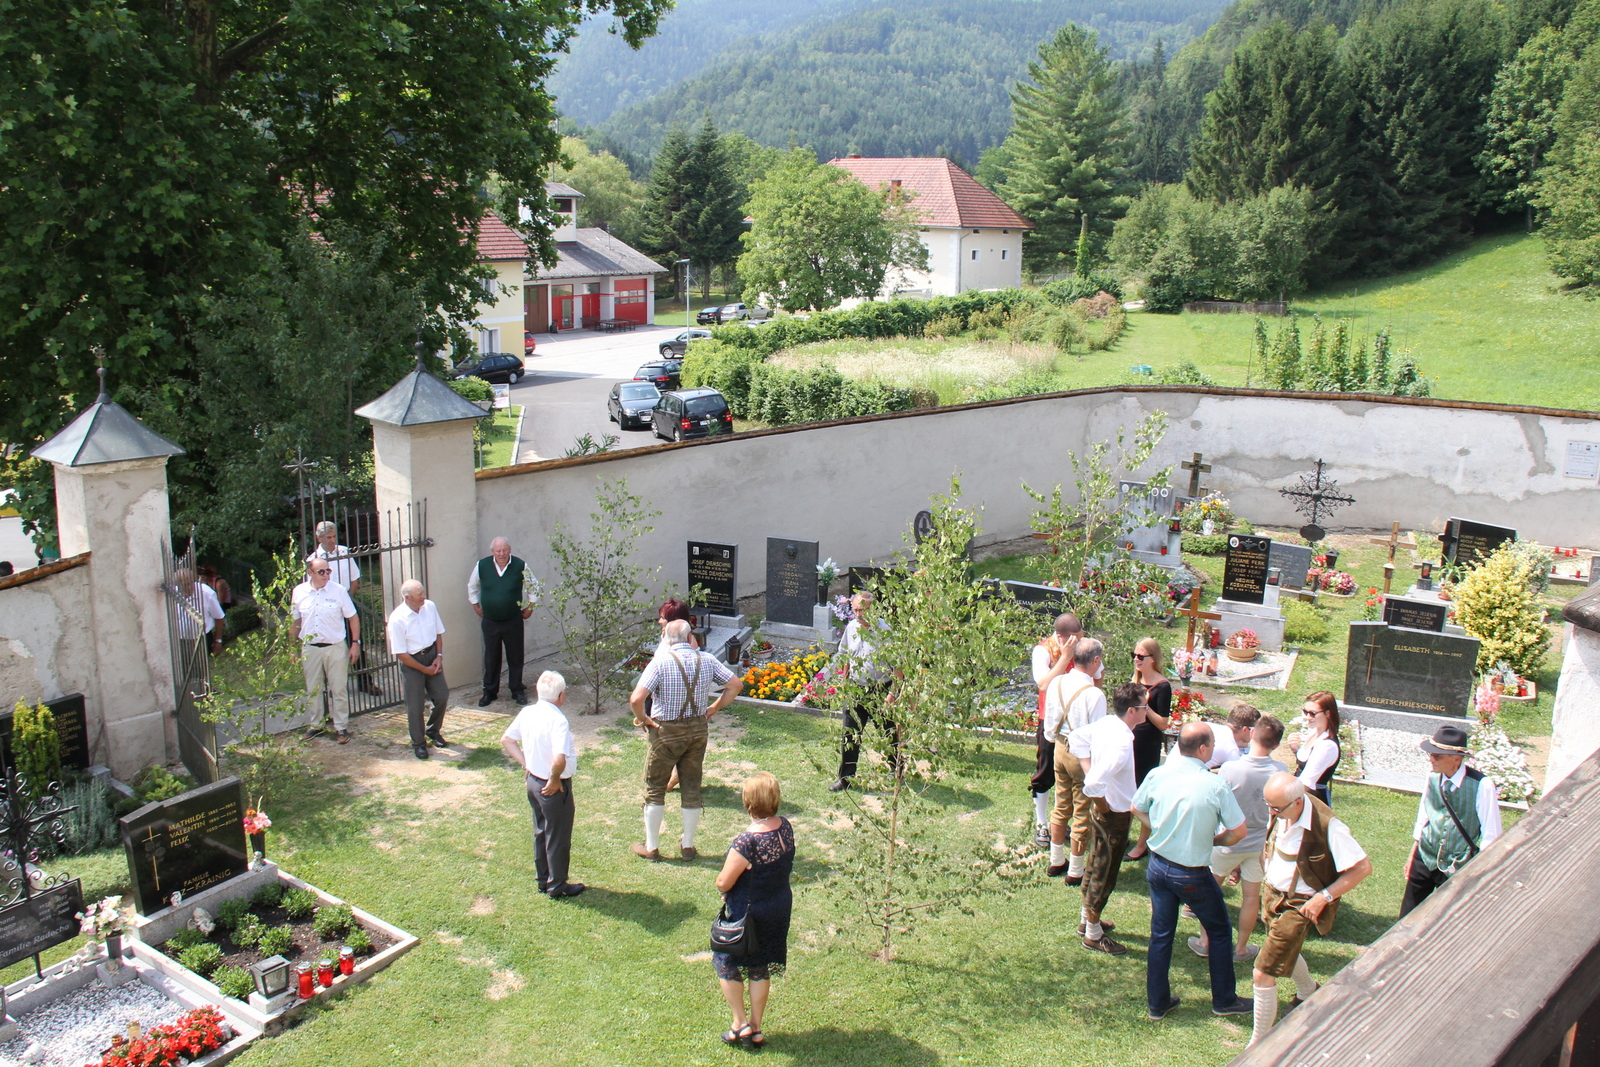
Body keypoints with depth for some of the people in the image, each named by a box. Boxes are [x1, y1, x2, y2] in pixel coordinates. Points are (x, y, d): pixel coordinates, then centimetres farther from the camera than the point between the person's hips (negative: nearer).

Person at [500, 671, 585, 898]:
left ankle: (543, 879, 35)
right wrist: (555, 780, -20)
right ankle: (557, 886, 23)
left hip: (533, 780, 8)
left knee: (541, 832, 22)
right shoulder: (558, 720, -28)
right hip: (554, 786, -8)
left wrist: (525, 763, 9)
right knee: (558, 837, 9)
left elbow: (506, 740, 10)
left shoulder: (527, 713, -3)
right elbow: (559, 759, -38)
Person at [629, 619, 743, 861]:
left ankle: (651, 847, 19)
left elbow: (636, 699, -26)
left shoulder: (661, 663, -19)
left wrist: (643, 718, -8)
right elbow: (735, 684, 1)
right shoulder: (707, 660, -6)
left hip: (667, 732, -4)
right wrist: (714, 708, 8)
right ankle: (688, 846, 24)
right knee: (692, 788, 15)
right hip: (698, 730, 4)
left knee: (654, 789, 11)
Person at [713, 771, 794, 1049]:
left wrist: (725, 890, 1)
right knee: (761, 969, 21)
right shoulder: (786, 828, -10)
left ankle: (740, 1024, 23)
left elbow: (723, 883, -23)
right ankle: (755, 1029, 30)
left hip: (749, 915, -6)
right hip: (780, 909, 6)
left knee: (727, 964, 19)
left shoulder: (747, 843, -32)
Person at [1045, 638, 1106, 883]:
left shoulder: (1056, 684, -6)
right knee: (1082, 815, 10)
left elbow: (1050, 725, 5)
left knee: (1061, 807, 22)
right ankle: (1075, 872, 22)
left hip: (1060, 750, 6)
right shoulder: (1094, 695, -26)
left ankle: (1056, 861, 36)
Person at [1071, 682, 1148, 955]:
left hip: (1101, 810, 9)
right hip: (1114, 815, -9)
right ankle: (1093, 934, 25)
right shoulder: (1121, 743, -32)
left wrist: (1090, 771, 5)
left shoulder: (1105, 723, -6)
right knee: (1105, 873, 8)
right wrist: (1103, 807, -20)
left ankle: (1088, 921, 42)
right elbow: (1093, 784, -39)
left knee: (1095, 865, 24)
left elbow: (1076, 737, 9)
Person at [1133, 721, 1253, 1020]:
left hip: (1158, 867, 4)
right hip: (1193, 876, -4)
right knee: (1219, 933, 19)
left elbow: (1137, 810, 6)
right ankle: (1224, 1000, 32)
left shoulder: (1157, 775, -10)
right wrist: (1212, 840, 3)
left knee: (1160, 935, 16)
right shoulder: (1215, 786, -21)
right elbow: (1238, 831, -13)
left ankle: (1158, 1003, 26)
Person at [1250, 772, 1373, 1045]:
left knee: (1264, 973, -9)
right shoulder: (1280, 812, -11)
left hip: (1299, 905, -7)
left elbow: (1363, 867, -23)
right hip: (1273, 893, 7)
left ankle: (1259, 1044, 7)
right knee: (1285, 950, 32)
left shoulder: (1327, 827, -31)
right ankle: (1308, 992, 63)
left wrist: (1324, 897, -24)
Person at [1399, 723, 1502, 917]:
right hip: (1425, 858, 3)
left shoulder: (1481, 785, -21)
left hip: (1458, 867, -3)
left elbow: (1491, 835, -12)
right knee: (1407, 918, 11)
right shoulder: (1433, 777, -8)